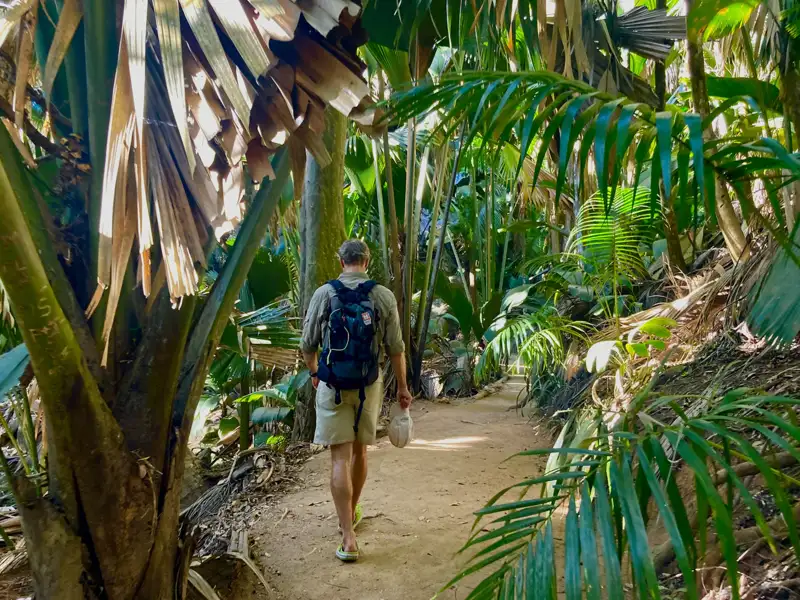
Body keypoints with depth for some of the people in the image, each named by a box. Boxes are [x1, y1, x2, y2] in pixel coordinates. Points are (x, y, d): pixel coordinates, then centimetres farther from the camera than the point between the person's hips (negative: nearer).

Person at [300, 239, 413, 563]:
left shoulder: (324, 293, -5)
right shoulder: (384, 296, -4)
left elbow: (307, 345, 0)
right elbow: (395, 348, -3)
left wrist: (314, 373, 19)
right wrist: (402, 387, 8)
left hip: (333, 386, -2)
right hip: (369, 386, 2)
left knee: (340, 458, 1)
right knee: (359, 451, 19)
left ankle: (348, 538, -1)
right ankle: (352, 513, 40)